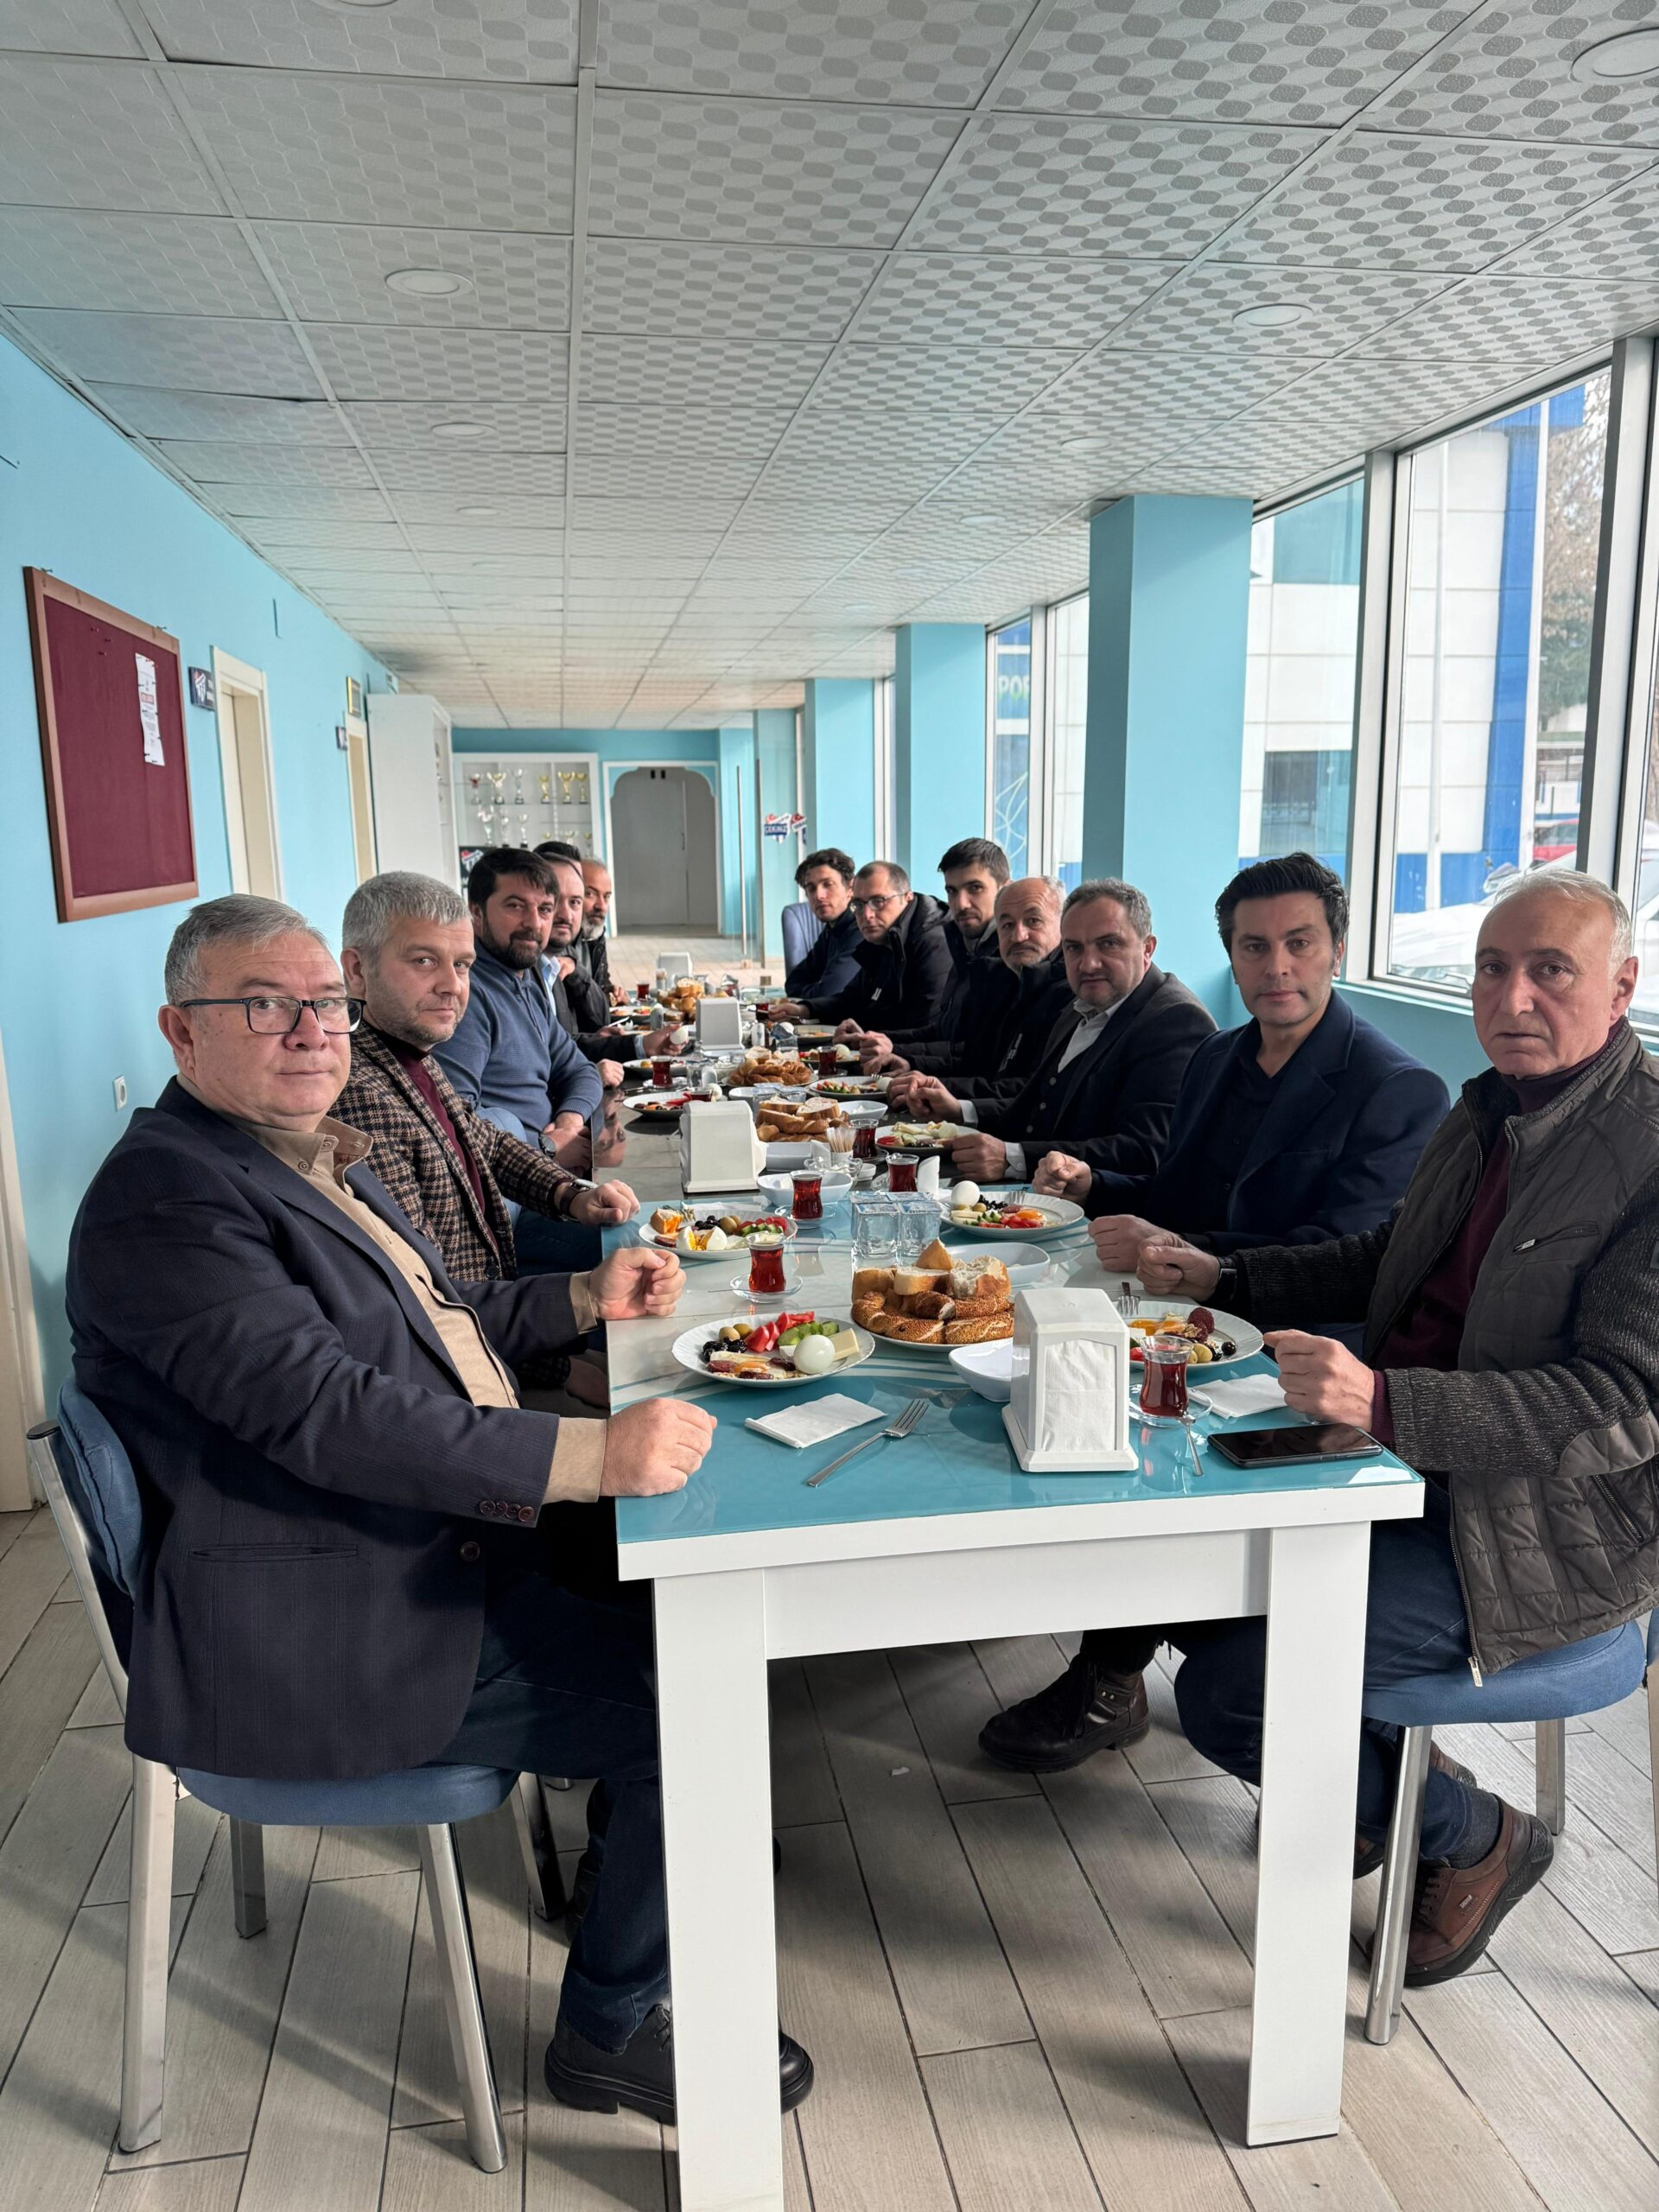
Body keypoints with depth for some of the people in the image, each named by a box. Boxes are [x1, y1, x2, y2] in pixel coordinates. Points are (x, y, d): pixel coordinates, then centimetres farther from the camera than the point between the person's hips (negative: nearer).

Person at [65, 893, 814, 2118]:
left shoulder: (321, 1158, 12)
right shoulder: (162, 1196, -19)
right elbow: (323, 1407, -32)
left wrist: (584, 1298, 9)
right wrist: (590, 1454, -39)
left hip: (452, 1560, 10)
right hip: (328, 1645, -10)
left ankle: (622, 1871, 34)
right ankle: (613, 2027, 12)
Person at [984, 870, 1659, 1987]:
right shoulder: (1487, 1110, 8)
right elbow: (1385, 1259, 22)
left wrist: (1385, 1402, -37)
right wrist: (1227, 1278, 12)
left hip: (1540, 1530, -8)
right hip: (1407, 1466, 9)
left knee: (1229, 1687, -17)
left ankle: (1473, 1835, 10)